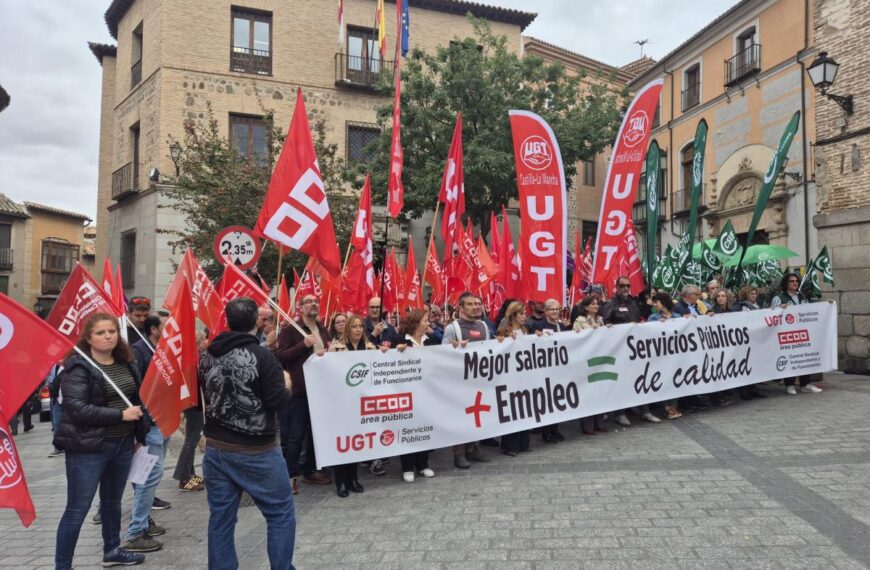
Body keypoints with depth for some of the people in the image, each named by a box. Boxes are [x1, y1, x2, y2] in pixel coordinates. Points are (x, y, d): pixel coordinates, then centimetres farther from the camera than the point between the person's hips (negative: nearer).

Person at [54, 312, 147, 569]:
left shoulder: (125, 363, 7)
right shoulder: (79, 367, -13)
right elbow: (76, 408, -22)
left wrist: (140, 435, 17)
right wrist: (120, 415, -22)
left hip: (123, 444, 7)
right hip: (88, 448, -6)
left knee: (113, 502, 20)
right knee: (77, 510, 2)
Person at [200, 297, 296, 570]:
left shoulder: (208, 356, 4)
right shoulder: (261, 355, -16)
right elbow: (279, 401, -17)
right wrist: (286, 385, 2)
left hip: (216, 448, 6)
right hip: (256, 452, -6)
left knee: (221, 518, 13)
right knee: (281, 512, 8)